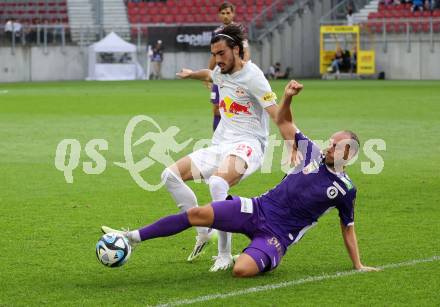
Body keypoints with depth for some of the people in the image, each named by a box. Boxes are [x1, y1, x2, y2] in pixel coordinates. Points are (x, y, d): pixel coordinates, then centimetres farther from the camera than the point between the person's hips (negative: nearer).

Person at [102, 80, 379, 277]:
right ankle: (134, 237, -12)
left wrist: (358, 266, 8)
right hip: (258, 209, 4)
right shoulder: (312, 153, 7)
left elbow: (348, 228, 10)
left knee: (242, 270, -32)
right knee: (198, 214, -17)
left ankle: (264, 260, 6)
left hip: (278, 235, -4)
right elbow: (283, 121, 13)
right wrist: (288, 97, -7)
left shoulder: (345, 189, -2)